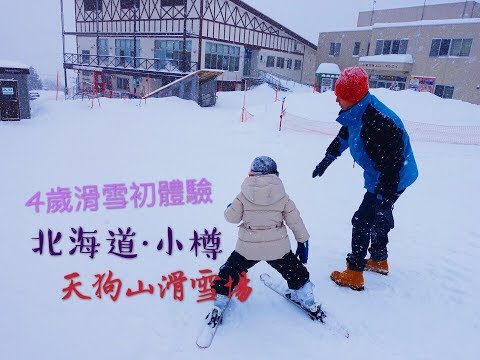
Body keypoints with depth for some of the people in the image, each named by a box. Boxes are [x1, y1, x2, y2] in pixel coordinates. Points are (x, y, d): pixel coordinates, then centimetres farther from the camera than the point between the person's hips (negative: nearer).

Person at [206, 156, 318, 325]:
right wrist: (303, 241, 12)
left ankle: (220, 302, 22)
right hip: (278, 247, 1)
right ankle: (307, 300, 34)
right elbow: (295, 221, 0)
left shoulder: (243, 196, -8)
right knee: (294, 270, 25)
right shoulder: (282, 197, -4)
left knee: (231, 271, 20)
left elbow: (232, 217, 0)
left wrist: (229, 208, 22)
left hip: (248, 247, -1)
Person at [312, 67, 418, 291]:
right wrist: (328, 158, 23)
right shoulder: (358, 112, -3)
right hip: (379, 177, 10)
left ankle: (354, 274, 9)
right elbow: (345, 135, 16)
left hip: (392, 179, -10)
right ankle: (379, 260, 43)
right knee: (378, 217, 23)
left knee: (362, 221, -4)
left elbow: (393, 164, -32)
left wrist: (383, 197, -28)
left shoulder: (377, 122, -34)